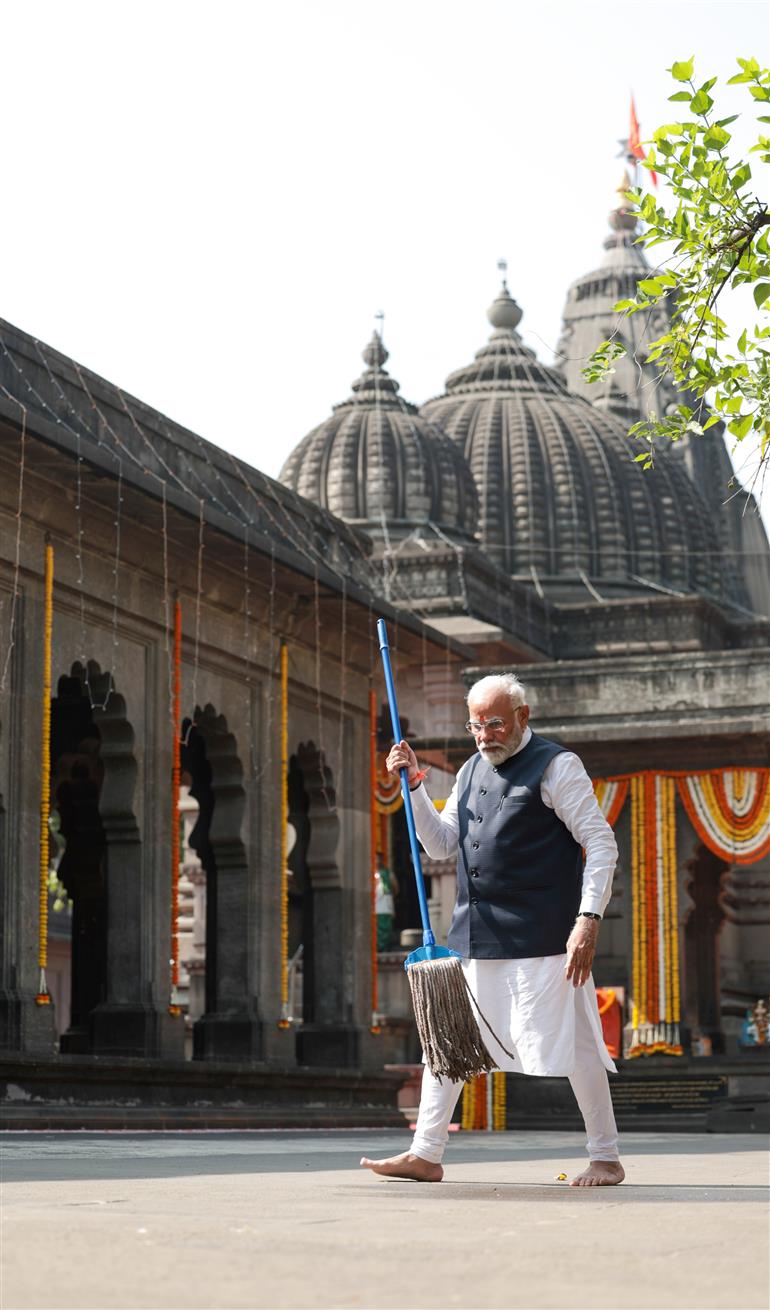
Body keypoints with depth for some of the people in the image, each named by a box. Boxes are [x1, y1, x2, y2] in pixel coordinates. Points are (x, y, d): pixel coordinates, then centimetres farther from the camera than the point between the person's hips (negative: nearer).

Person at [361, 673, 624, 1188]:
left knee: (569, 1042, -3)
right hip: (474, 932, 7)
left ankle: (606, 1159, 8)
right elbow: (441, 844, 18)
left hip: (538, 934, -7)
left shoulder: (555, 765, -5)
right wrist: (414, 785, 5)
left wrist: (588, 920, -19)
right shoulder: (472, 770, 16)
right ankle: (426, 1154, 16)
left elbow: (601, 844, -9)